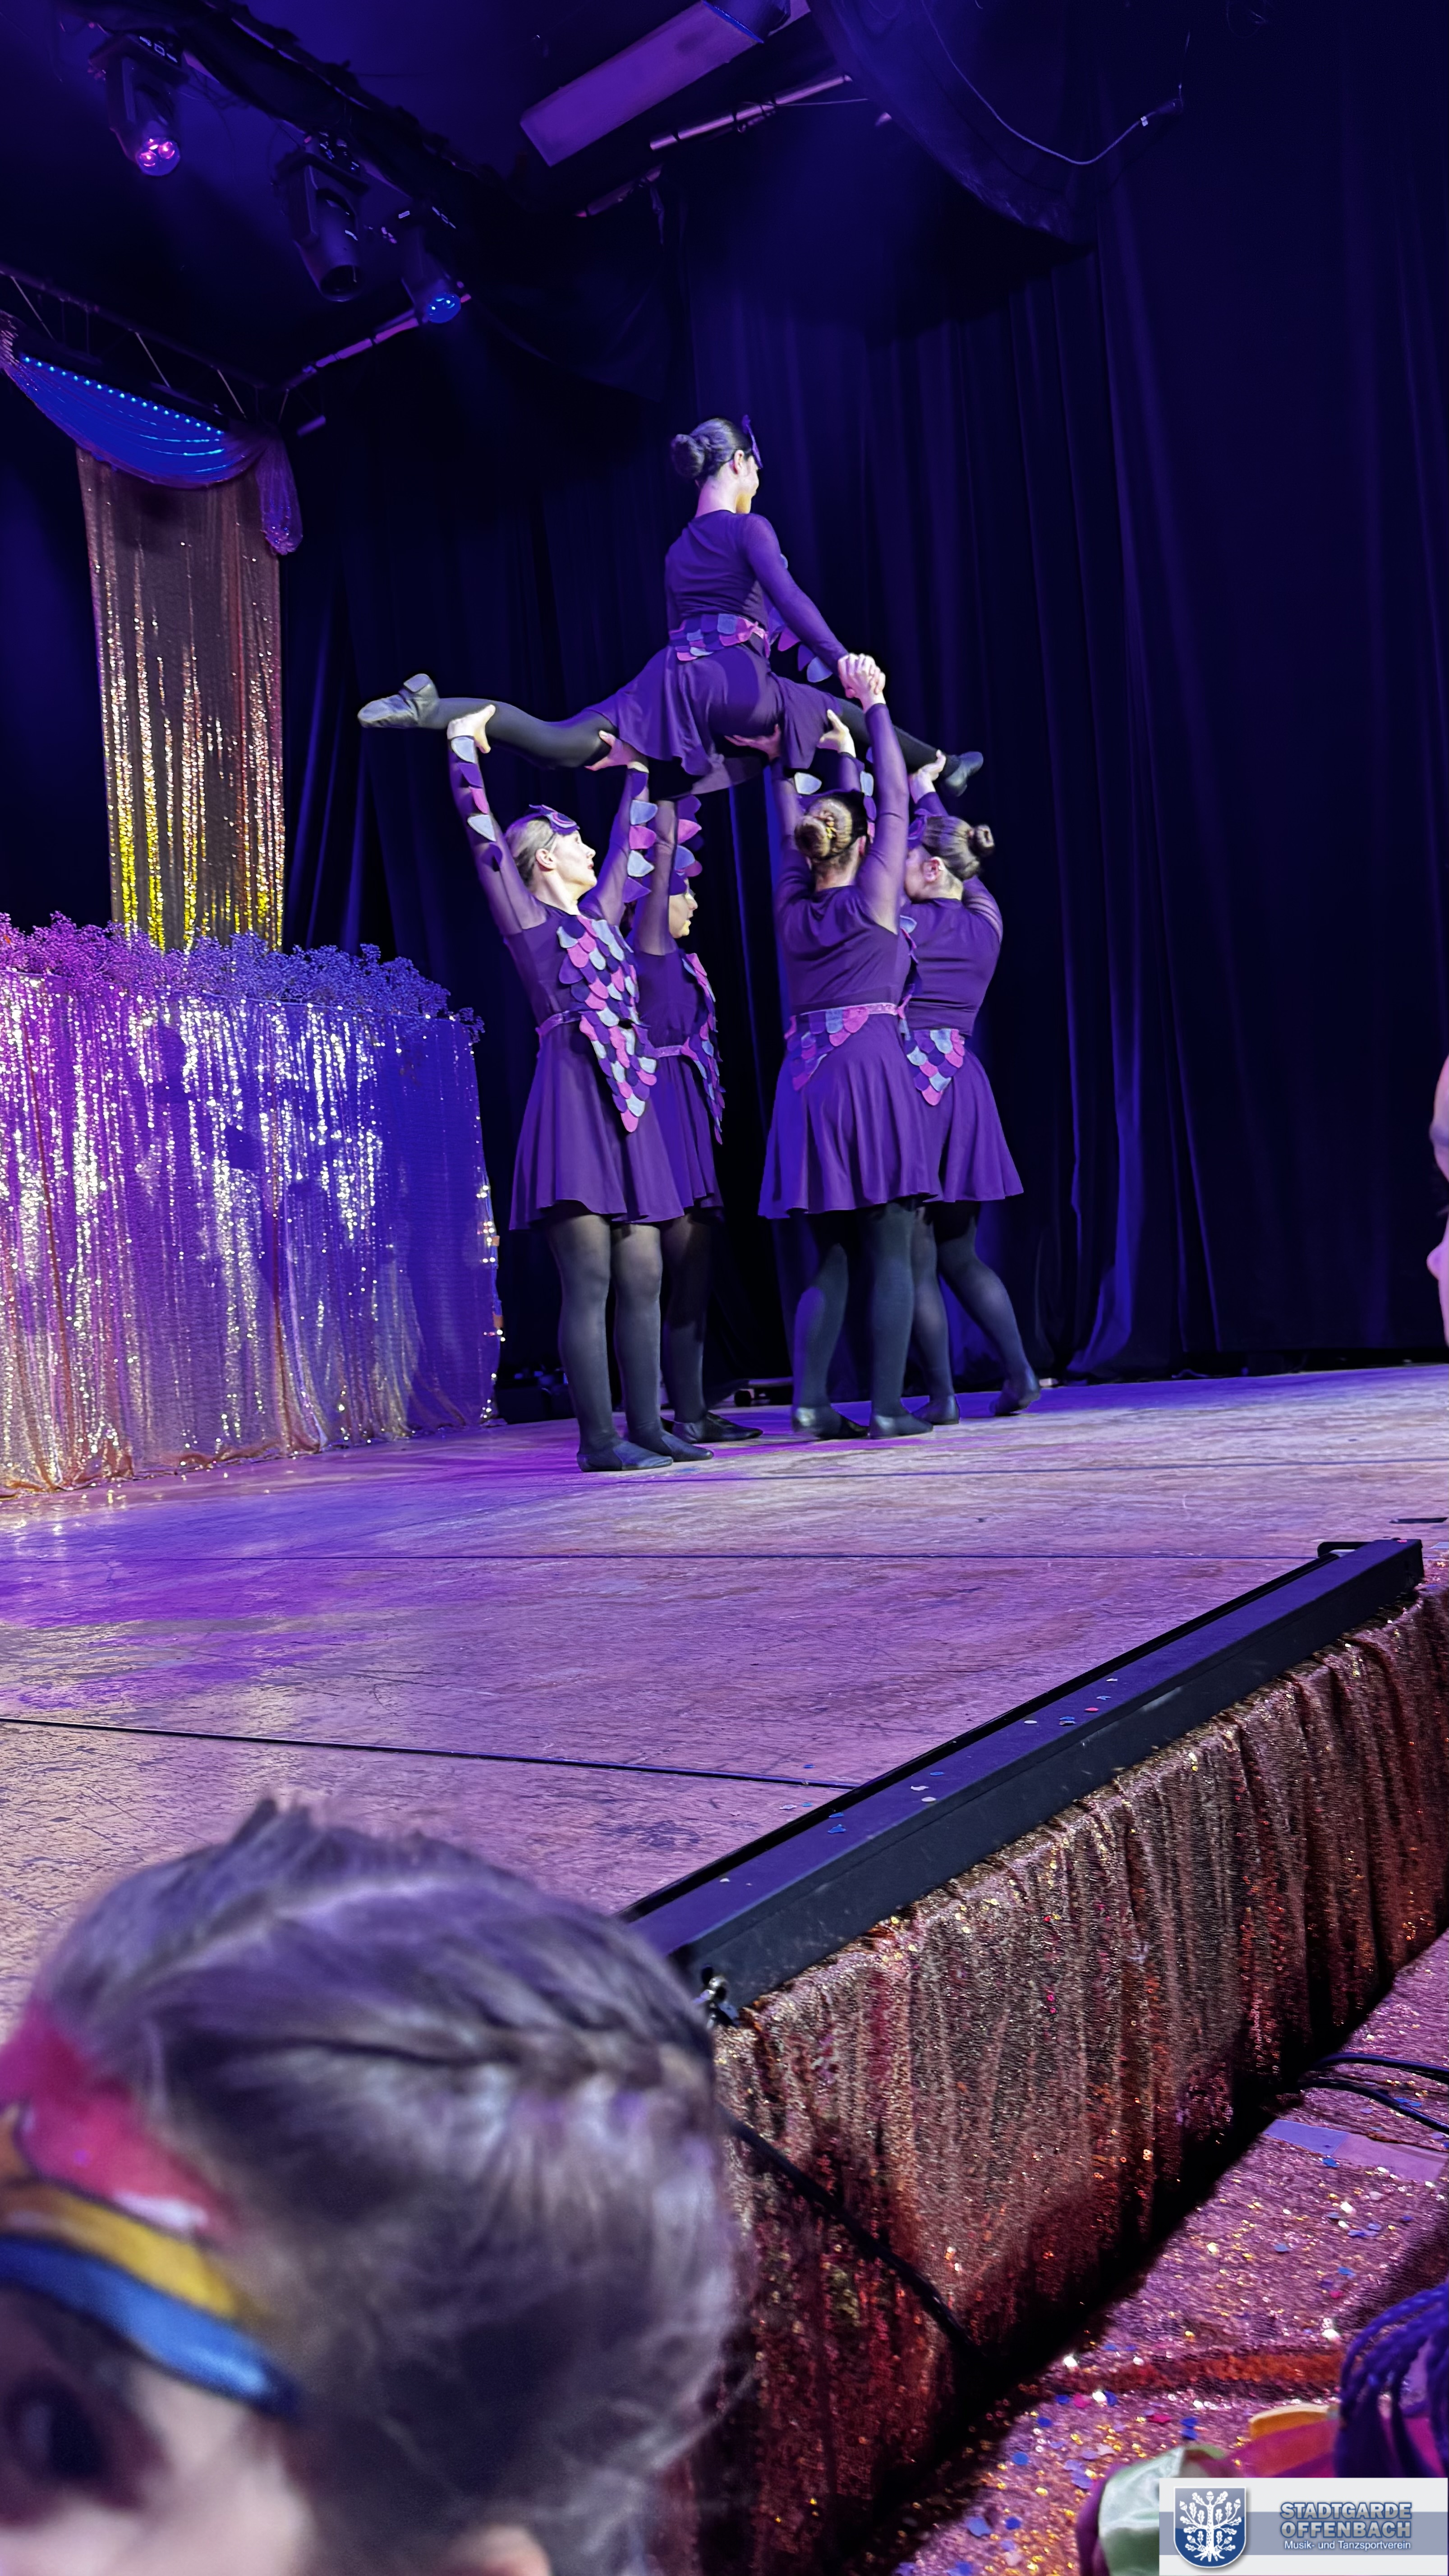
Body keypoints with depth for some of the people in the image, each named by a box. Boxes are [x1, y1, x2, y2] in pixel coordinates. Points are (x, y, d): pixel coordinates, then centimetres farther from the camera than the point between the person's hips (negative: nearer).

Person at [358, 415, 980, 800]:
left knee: (563, 747, -12)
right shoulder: (749, 527, 6)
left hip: (674, 676, 5)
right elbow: (787, 596, -10)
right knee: (846, 715, 16)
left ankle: (434, 710, -26)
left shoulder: (679, 549, 27)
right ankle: (938, 767, 30)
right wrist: (840, 658, -16)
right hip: (735, 680, -5)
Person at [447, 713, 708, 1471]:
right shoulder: (526, 917, 3)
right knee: (589, 1278, -9)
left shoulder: (598, 914, 21)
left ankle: (645, 1426, 8)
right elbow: (481, 829, -2)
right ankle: (598, 1438, -6)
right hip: (573, 1095, -7)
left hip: (626, 1100, 8)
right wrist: (464, 740, 2)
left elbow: (625, 842, 34)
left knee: (642, 1275, 4)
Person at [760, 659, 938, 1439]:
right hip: (872, 1073, -5)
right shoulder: (871, 897, 1)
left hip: (805, 1080, 5)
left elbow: (791, 832, 27)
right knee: (889, 1255, -2)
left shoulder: (792, 908, 12)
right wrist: (873, 704, 13)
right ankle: (888, 1408, -3)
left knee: (830, 1258, 9)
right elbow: (894, 801, 7)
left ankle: (810, 1403, 2)